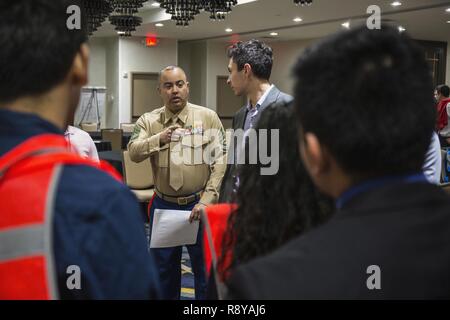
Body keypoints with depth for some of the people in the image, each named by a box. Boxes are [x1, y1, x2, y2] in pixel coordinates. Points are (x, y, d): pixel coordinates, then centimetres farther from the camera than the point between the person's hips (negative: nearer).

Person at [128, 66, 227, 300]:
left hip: (199, 205, -2)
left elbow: (220, 162, -8)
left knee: (205, 268, 8)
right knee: (164, 268, 16)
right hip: (163, 206, 2)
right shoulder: (148, 121, 2)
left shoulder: (208, 118, -4)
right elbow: (133, 153, -12)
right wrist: (159, 139, -29)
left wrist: (207, 200, -16)